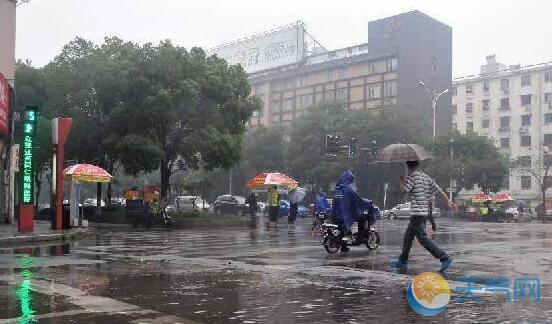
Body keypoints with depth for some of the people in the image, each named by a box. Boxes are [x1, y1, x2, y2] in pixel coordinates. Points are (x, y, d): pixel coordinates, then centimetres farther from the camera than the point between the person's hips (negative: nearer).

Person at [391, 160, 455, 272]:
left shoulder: (412, 176, -10)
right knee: (408, 236, 18)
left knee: (423, 239, -10)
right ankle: (403, 260, 25)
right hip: (424, 211, 9)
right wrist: (448, 201, 14)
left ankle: (444, 257, -16)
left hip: (417, 213, -9)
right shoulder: (425, 176, 13)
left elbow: (404, 189, -13)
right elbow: (438, 189, 11)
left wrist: (401, 178, 4)